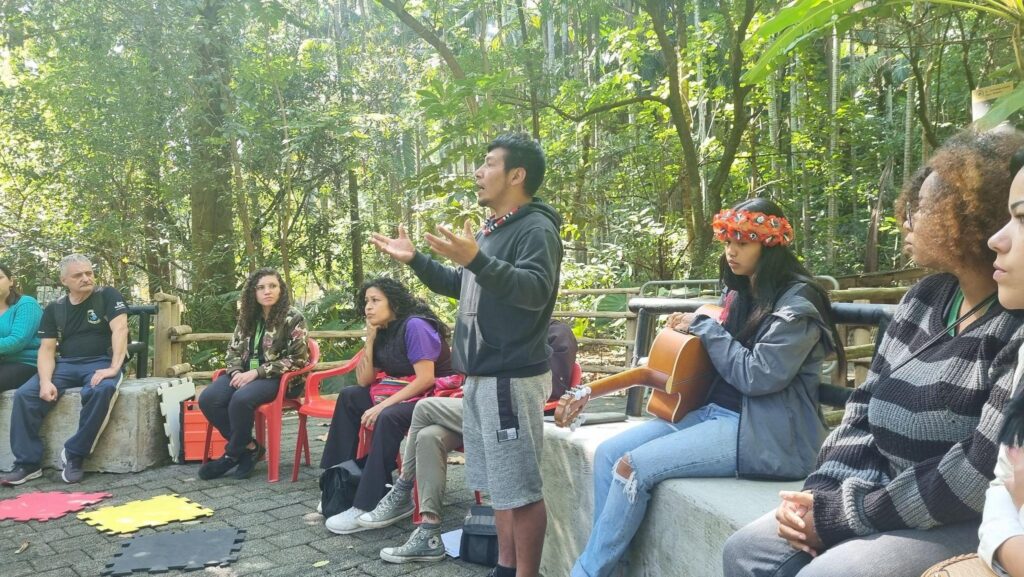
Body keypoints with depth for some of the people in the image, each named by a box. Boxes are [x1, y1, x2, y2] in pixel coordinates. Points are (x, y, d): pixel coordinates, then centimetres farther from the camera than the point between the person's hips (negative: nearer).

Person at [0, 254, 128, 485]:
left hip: (101, 362, -4)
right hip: (65, 365, 4)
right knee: (24, 395, -19)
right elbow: (47, 349, 5)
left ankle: (74, 454, -22)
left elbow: (120, 329, -15)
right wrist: (46, 381, -15)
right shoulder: (54, 309, 10)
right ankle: (28, 463, -10)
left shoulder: (108, 296, -2)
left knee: (102, 390, -38)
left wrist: (114, 368, -29)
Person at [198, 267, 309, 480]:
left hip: (278, 377, -6)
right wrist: (236, 372, -8)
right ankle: (249, 447, -8)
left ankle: (233, 454, -10)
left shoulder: (293, 318, -6)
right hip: (246, 374, 6)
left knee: (241, 399, -35)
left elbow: (297, 359, -12)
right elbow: (233, 349, 16)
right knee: (207, 399, -21)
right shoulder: (247, 316, 11)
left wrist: (257, 372, -18)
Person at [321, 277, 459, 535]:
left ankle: (367, 506, -31)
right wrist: (370, 339, -4)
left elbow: (426, 379, -24)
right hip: (403, 393, 10)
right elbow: (364, 381, 6)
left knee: (388, 417, -34)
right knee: (349, 397, 5)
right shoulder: (383, 331, 8)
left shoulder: (414, 325, -17)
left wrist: (382, 405, -25)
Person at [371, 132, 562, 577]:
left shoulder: (536, 228, -11)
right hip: (482, 377, 10)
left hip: (512, 378, -10)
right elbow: (461, 287, 31)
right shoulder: (491, 230, 19)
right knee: (499, 484, 16)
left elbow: (535, 291, -27)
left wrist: (477, 260, -38)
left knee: (521, 488, -5)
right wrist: (415, 260, 23)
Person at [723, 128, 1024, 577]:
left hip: (971, 523, -7)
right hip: (886, 495, 8)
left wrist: (841, 514, -18)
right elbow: (867, 407, 9)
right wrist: (822, 492, -6)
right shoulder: (925, 297, 7)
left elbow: (980, 471, -23)